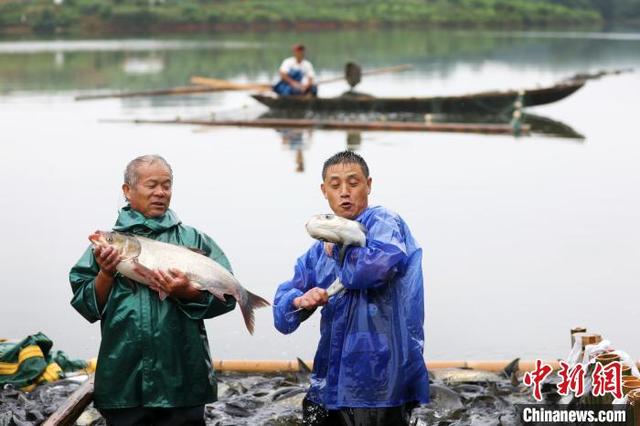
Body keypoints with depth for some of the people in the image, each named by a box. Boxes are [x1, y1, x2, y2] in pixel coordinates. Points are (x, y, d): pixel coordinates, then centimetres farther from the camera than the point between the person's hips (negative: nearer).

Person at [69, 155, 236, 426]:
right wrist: (106, 275, -12)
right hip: (123, 381, 0)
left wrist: (187, 292, -15)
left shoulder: (192, 239, 7)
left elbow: (225, 297, 1)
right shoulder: (109, 241, 8)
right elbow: (86, 306, 5)